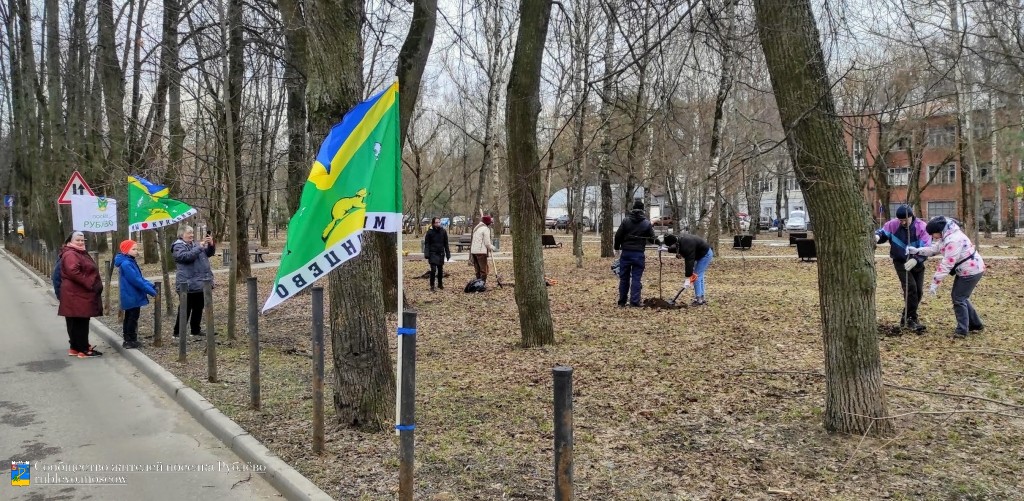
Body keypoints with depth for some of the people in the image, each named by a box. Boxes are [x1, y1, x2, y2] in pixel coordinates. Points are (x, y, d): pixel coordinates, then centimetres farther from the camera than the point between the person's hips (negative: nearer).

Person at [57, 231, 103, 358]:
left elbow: (88, 271, 29)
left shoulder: (81, 253, 20)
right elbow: (73, 272, -27)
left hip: (82, 294, 11)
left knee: (80, 322, 14)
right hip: (76, 295, -11)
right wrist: (89, 284, -23)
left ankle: (75, 347, 21)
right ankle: (83, 349, -3)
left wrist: (94, 285, 18)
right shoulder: (70, 255, -14)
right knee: (79, 323, -6)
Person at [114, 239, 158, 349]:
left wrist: (152, 286, 2)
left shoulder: (130, 262, 11)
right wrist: (151, 291, -21)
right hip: (132, 297, -10)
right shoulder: (126, 264, -21)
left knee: (129, 318, 16)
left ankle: (128, 340, 25)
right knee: (133, 318, -2)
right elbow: (137, 281, -24)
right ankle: (131, 341, 4)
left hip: (130, 296, 10)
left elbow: (140, 278, 13)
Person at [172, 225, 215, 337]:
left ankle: (196, 330, 22)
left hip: (201, 283, 8)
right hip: (189, 284, -8)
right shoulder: (178, 247, -6)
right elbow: (187, 256, -24)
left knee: (199, 308, 13)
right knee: (185, 310, -5)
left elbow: (209, 253, 16)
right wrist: (199, 247, -25)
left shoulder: (194, 244, 17)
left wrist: (211, 245, -3)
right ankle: (178, 332, 3)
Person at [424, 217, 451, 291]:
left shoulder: (443, 231, 4)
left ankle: (440, 284, 25)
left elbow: (446, 244, 9)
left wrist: (448, 254, 8)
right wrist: (427, 256, -10)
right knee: (433, 270, -10)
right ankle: (432, 286, -1)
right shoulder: (430, 232, -4)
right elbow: (426, 244, -3)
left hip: (441, 254, 3)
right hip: (433, 254, -3)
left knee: (440, 270, 10)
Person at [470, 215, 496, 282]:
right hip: (481, 251, -8)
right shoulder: (486, 229, -9)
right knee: (483, 270, -3)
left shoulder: (476, 228, 17)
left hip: (473, 251, 8)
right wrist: (492, 248, 8)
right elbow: (487, 243, -11)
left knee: (478, 270, 15)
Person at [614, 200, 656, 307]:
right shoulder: (647, 223, -1)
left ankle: (622, 301, 14)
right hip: (639, 254, -1)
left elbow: (618, 235, -4)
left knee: (624, 278, 9)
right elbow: (652, 239, 5)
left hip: (625, 253, 1)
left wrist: (617, 248, 11)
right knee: (636, 278, 3)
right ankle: (634, 301, -1)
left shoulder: (626, 220, -2)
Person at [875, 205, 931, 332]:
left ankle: (905, 317, 27)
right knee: (911, 288, -17)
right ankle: (911, 319, -9)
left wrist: (916, 259, -42)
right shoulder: (893, 224, -16)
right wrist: (877, 236, -27)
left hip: (917, 263, 2)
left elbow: (926, 248, -24)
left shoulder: (921, 227, -19)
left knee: (918, 291, 9)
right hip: (901, 263, -2)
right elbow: (882, 232, -1)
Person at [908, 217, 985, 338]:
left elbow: (947, 264, -29)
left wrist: (935, 282, -26)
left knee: (958, 299, -6)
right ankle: (976, 324, 29)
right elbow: (934, 249, 16)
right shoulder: (945, 236, 3)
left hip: (971, 271, -10)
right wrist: (917, 251, 1)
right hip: (964, 270, 11)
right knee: (960, 297, 17)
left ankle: (962, 330, 1)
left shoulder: (953, 240, -29)